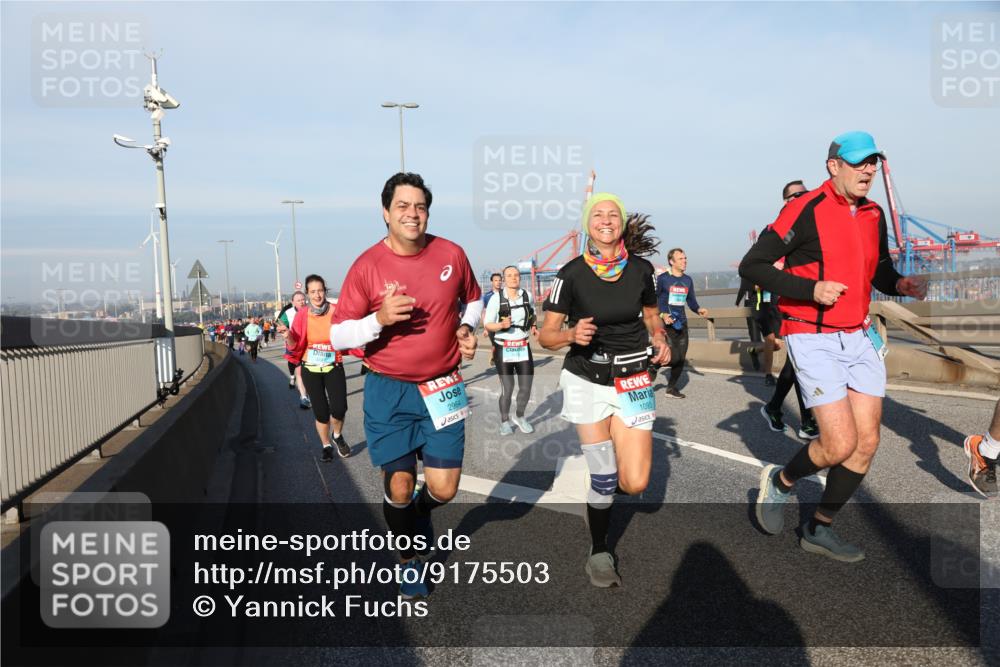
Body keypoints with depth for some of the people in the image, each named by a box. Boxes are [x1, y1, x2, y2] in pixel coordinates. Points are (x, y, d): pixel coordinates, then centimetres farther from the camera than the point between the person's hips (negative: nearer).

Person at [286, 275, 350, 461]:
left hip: (334, 367, -1)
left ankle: (337, 436, 19)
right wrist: (288, 336, -21)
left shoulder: (336, 312, -6)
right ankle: (326, 446, 28)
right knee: (320, 412, 4)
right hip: (311, 369, 1)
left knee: (339, 408, -14)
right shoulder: (302, 315, -4)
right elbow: (296, 345, -1)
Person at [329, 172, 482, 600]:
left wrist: (468, 329, -1)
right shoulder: (367, 266, -10)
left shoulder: (451, 254, -2)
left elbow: (473, 298, 18)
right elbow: (337, 336, -8)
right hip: (388, 391, -1)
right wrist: (380, 319, -25)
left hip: (442, 388, 2)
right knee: (399, 486, 3)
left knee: (443, 489, 0)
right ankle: (409, 560, 33)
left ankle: (421, 510, 40)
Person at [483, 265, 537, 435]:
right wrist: (501, 325, -25)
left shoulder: (527, 295, 2)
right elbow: (488, 324, -7)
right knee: (507, 388, -3)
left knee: (526, 387, 3)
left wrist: (533, 327, 6)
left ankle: (519, 416, 30)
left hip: (523, 348, 3)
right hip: (503, 349, -3)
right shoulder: (496, 299, -10)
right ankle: (504, 421, 20)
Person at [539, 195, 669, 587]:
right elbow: (546, 335, -7)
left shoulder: (641, 269, -2)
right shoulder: (572, 274, -9)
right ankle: (599, 555, 22)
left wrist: (661, 341, -4)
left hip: (634, 382, 2)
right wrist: (571, 335, -27)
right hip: (586, 381, -2)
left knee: (634, 484, -6)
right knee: (604, 479, -3)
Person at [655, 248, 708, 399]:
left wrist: (698, 309, -3)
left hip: (682, 324, 6)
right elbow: (653, 300, -4)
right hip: (666, 323, -6)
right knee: (673, 358, -16)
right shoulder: (662, 278, -6)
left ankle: (671, 388, 21)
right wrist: (662, 314, -18)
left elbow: (691, 300, 18)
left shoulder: (688, 280, 11)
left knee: (681, 359, 6)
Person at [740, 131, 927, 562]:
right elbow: (751, 266, -13)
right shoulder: (806, 210, -11)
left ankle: (819, 529, 20)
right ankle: (780, 482, 19)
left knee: (867, 441, 3)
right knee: (840, 445, -13)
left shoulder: (873, 215, 11)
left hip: (859, 337, 7)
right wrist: (811, 289, -23)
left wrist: (901, 285, 0)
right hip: (814, 340, -7)